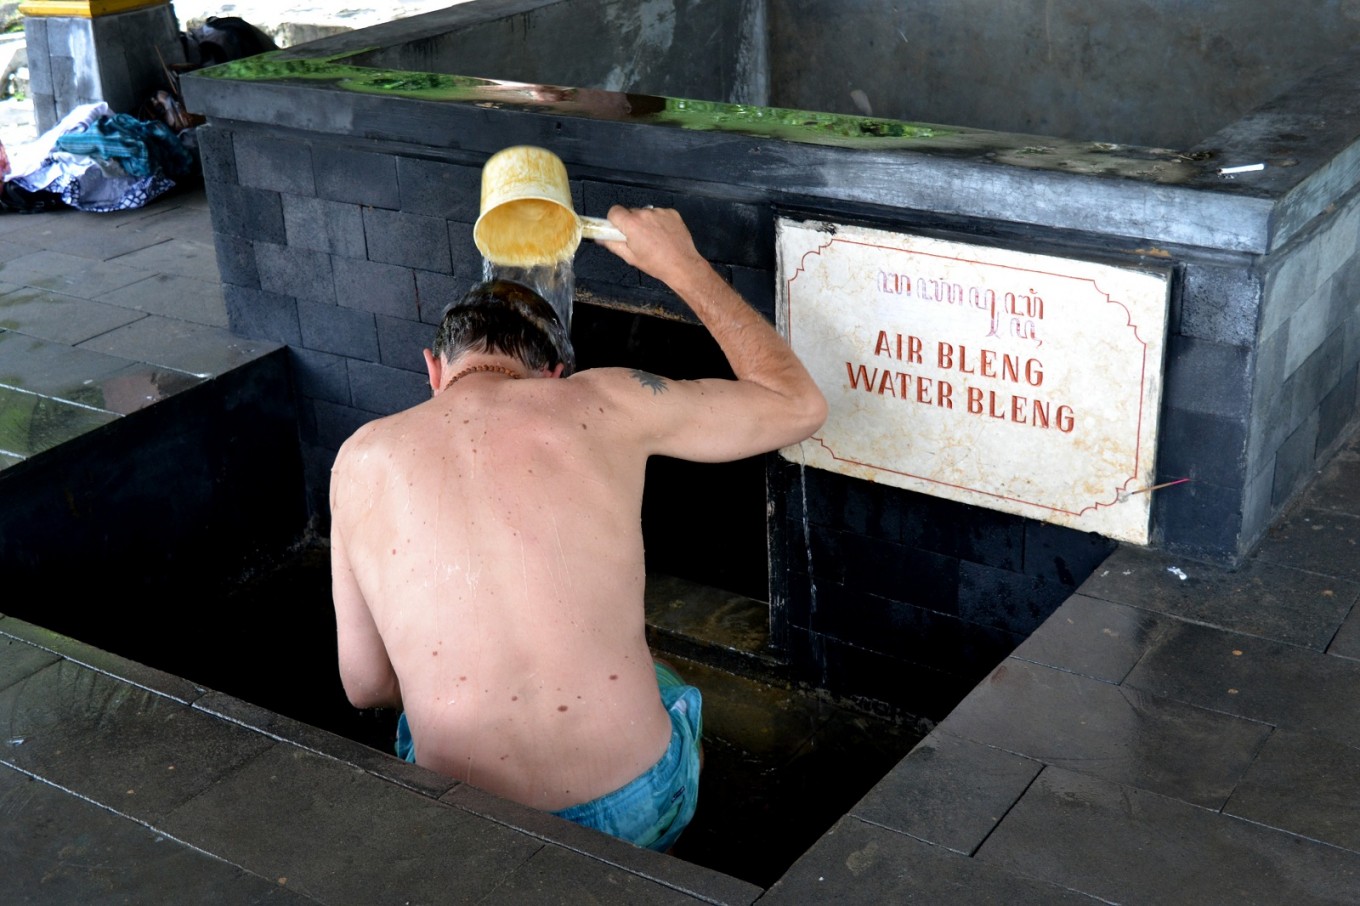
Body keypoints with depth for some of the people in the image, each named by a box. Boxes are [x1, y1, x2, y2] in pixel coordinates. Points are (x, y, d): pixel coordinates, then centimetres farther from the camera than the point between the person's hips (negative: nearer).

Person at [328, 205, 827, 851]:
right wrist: (680, 264, 16)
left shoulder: (362, 460, 1)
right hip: (637, 811, -1)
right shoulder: (599, 403, -4)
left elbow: (366, 686, 7)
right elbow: (797, 404, 9)